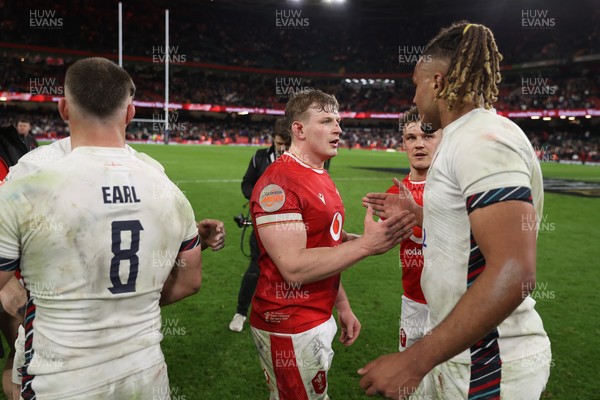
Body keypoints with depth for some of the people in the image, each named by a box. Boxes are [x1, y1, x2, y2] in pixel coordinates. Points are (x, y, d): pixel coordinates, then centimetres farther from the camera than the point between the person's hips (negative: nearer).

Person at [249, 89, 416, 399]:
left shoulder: (321, 179, 11)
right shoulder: (278, 182, -20)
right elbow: (294, 267, -26)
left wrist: (343, 307, 15)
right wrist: (366, 244, -28)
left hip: (319, 319, 9)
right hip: (290, 327, -9)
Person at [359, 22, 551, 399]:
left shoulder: (483, 140, -21)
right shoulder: (469, 137, 10)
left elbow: (514, 273, -29)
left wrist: (415, 361, -28)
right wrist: (417, 213, 19)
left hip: (487, 369, -9)